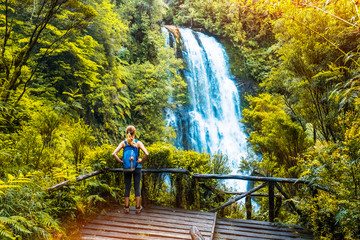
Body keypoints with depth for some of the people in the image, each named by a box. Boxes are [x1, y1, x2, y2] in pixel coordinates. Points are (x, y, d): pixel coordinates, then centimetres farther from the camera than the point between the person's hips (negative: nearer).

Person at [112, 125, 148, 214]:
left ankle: (127, 207, 16)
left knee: (127, 187, 11)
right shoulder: (138, 143, -8)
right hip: (136, 167, -2)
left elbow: (114, 154, -11)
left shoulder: (123, 143, -3)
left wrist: (120, 161, -1)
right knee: (137, 187, 8)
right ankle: (138, 207, 14)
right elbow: (146, 154, -19)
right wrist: (141, 161, -4)